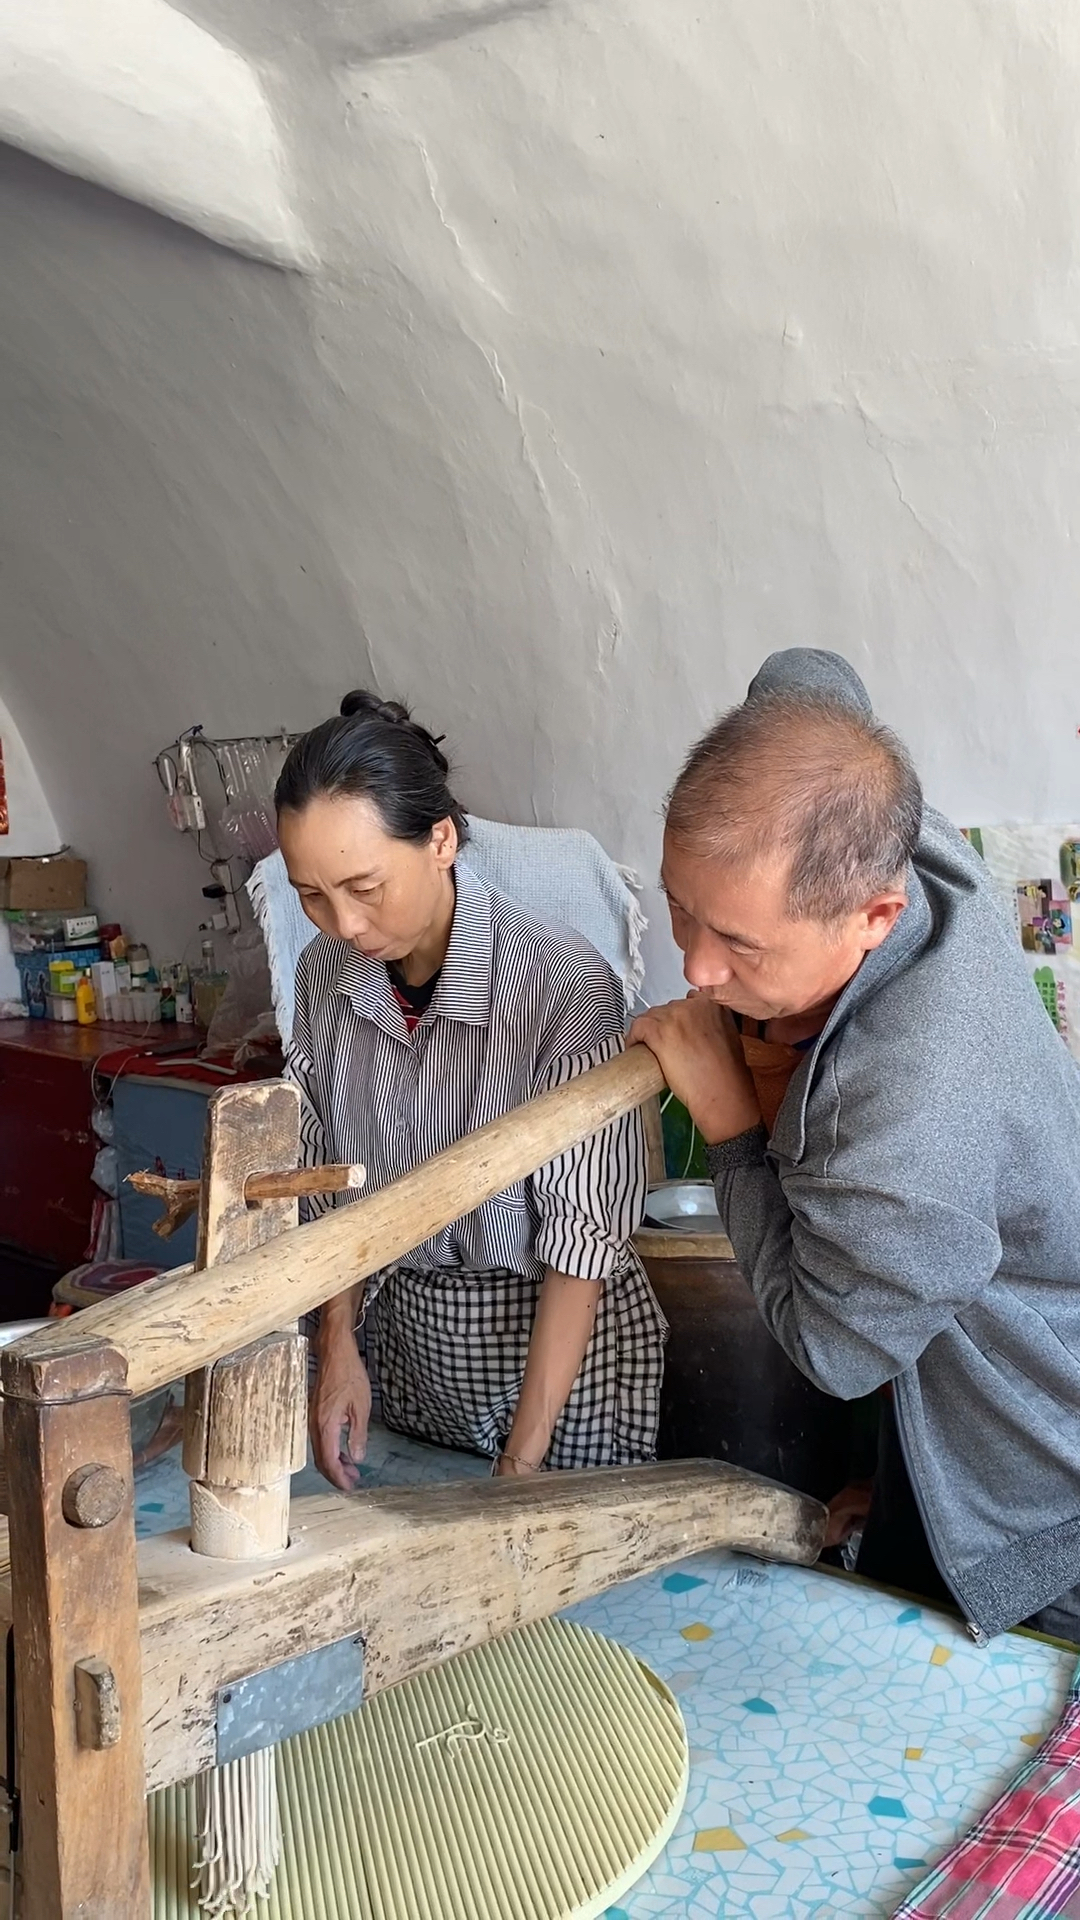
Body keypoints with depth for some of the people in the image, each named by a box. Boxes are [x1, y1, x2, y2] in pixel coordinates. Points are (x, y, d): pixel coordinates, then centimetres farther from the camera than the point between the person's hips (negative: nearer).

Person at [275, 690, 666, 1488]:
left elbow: (585, 1233, -21)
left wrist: (523, 1459, -20)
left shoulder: (566, 985, -25)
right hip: (405, 1339, 5)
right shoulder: (325, 973, -6)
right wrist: (338, 1347, -4)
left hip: (558, 1341, -4)